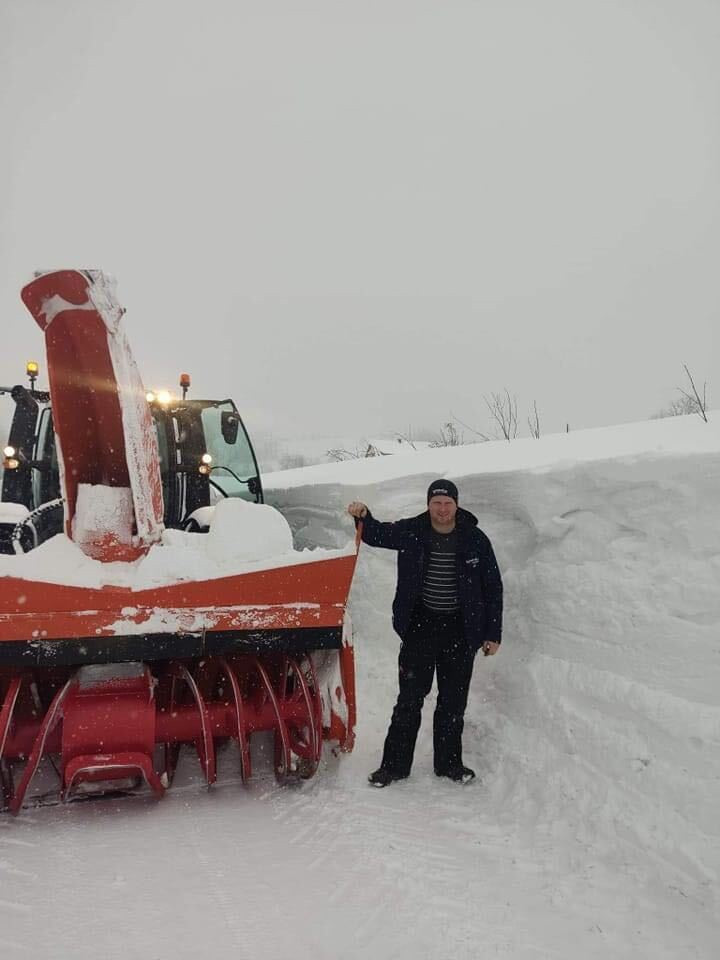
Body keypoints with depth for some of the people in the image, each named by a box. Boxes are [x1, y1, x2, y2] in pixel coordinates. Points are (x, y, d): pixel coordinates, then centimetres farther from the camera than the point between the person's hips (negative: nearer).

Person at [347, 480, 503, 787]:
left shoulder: (475, 540, -3)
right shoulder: (411, 532, -4)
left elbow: (493, 588, 2)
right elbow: (377, 535, 8)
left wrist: (493, 634, 1)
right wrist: (363, 517, -16)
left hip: (460, 631, 1)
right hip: (419, 626, 0)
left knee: (453, 701, 12)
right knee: (410, 699, 4)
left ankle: (449, 763, 28)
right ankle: (394, 764, 15)